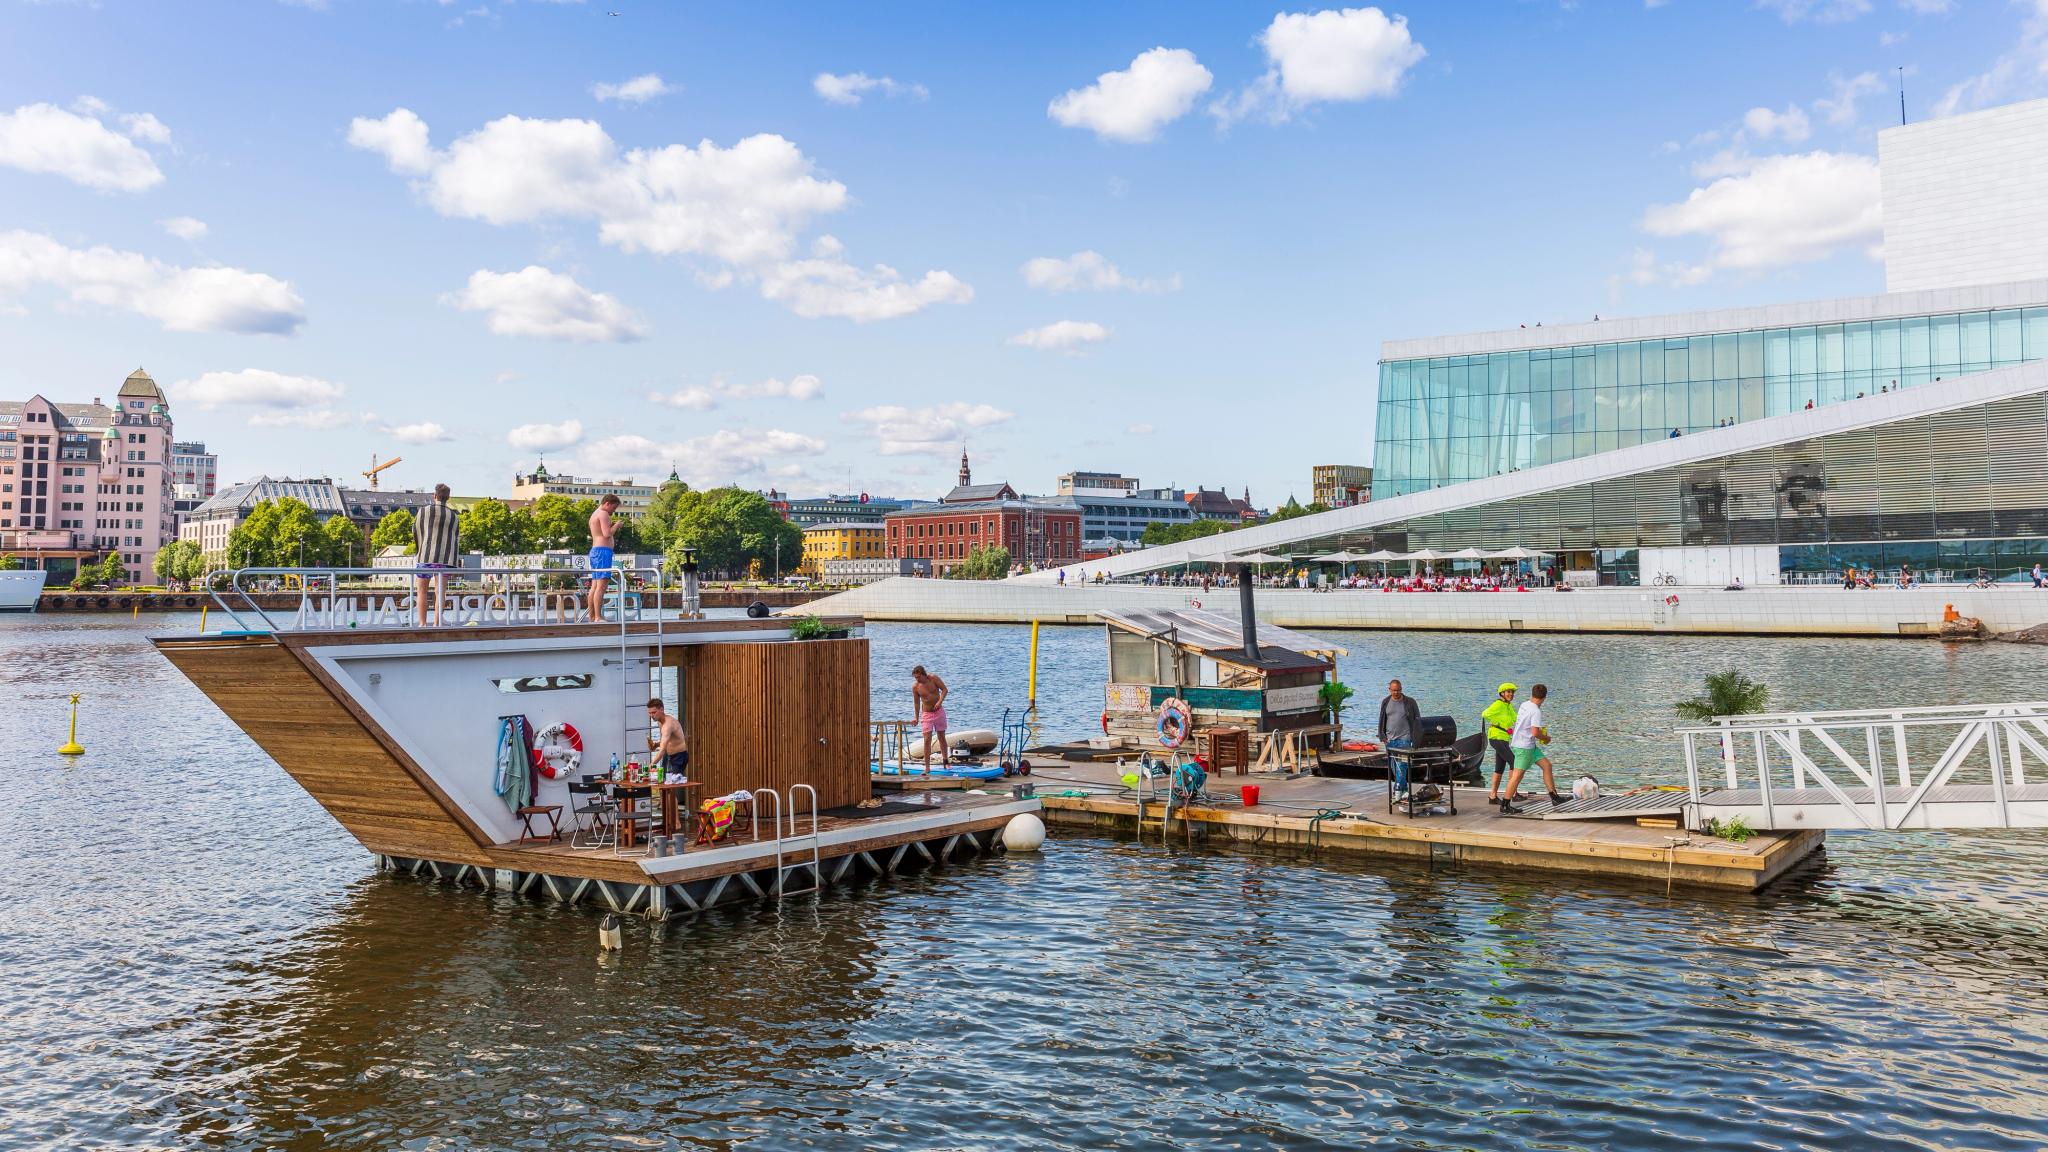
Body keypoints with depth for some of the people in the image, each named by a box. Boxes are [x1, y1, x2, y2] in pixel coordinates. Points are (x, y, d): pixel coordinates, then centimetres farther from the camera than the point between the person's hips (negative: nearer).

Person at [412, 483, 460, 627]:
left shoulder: (423, 512, 4)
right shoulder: (454, 517, 9)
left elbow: (416, 534, 12)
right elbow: (456, 540, 12)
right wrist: (455, 562, 21)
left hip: (426, 556, -1)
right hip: (445, 558, 2)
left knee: (421, 590, 7)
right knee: (440, 592, 3)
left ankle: (422, 623, 1)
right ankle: (436, 624, -2)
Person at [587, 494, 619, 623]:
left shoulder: (594, 515, 23)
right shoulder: (603, 514, -8)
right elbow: (607, 534, -18)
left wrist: (612, 528, 19)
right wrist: (616, 526, -2)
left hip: (594, 550, 11)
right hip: (603, 550, -11)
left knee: (595, 586, 9)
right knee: (602, 585, -14)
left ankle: (592, 617, 9)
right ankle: (598, 617, -19)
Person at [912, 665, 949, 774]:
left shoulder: (934, 679, -11)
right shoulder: (915, 686, -9)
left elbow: (944, 689, -5)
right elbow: (916, 702, 1)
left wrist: (940, 701, -22)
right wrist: (916, 718, 4)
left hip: (939, 712, 1)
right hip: (926, 714, -1)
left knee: (942, 738, 11)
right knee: (927, 740, -8)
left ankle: (945, 761, 27)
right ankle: (927, 768, -7)